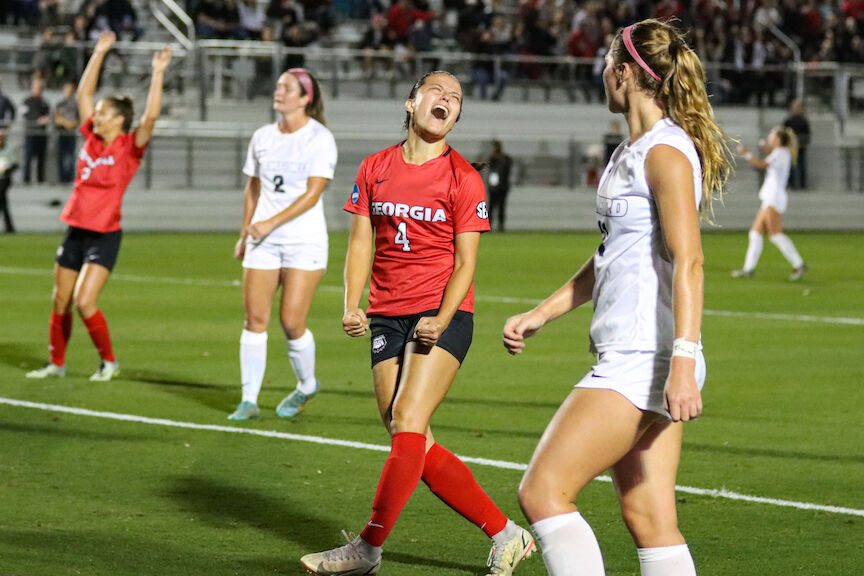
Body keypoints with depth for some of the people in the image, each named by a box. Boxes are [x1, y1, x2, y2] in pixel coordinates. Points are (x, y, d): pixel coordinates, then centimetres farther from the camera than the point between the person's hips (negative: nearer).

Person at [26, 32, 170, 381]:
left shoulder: (129, 147, -8)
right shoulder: (91, 139, 6)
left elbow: (150, 117, -23)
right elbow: (84, 91, 12)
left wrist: (158, 74, -25)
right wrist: (99, 53, 12)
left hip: (105, 234, -6)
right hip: (76, 231, 6)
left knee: (84, 301, -14)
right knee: (60, 302, 10)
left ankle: (109, 361, 4)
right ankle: (56, 363, 23)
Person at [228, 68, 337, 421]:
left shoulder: (320, 138, -7)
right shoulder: (262, 137, 10)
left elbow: (312, 194, -13)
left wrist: (272, 223, -20)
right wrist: (245, 234, 18)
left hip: (305, 242, -5)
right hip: (263, 239, 5)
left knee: (292, 323, -7)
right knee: (255, 318, -4)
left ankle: (306, 385, 19)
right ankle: (249, 400, -1)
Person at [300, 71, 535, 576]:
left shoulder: (463, 178, -3)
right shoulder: (376, 169, 9)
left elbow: (465, 263, -4)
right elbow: (361, 244, 10)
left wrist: (441, 320, -18)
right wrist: (352, 306, -5)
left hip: (443, 316, -5)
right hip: (387, 318, 5)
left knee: (408, 422, -17)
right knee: (417, 447, 0)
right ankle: (506, 536, 10)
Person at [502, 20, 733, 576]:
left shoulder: (666, 153, -11)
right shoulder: (631, 153, 19)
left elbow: (688, 261, -21)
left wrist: (684, 363, -28)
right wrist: (541, 314, 28)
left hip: (645, 362, -10)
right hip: (631, 361, 10)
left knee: (543, 492, -11)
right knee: (650, 520, 5)